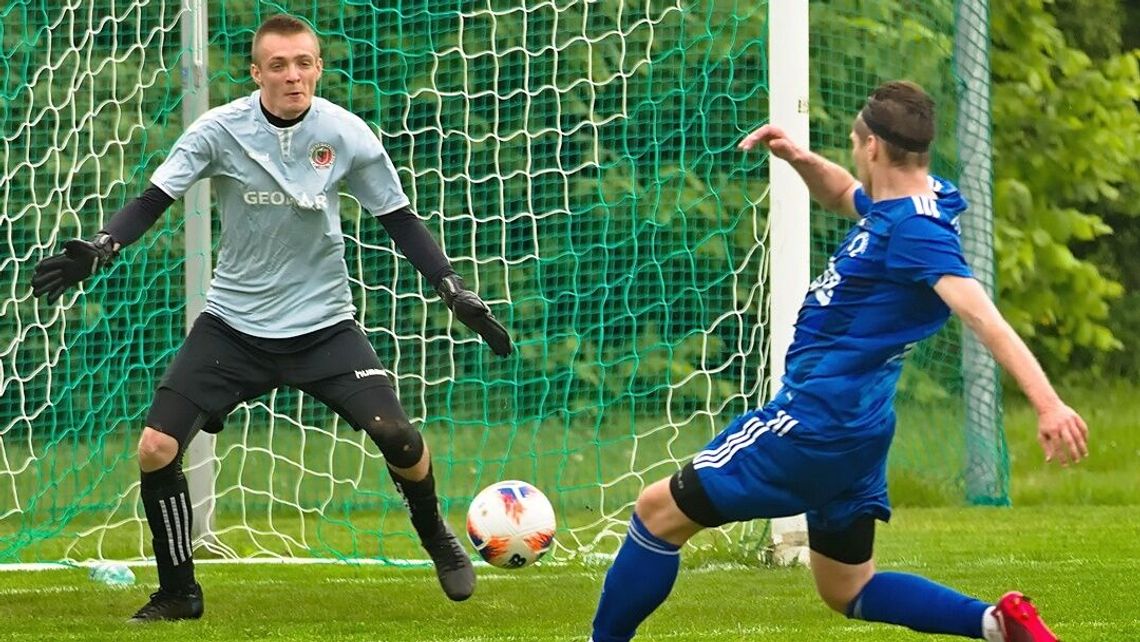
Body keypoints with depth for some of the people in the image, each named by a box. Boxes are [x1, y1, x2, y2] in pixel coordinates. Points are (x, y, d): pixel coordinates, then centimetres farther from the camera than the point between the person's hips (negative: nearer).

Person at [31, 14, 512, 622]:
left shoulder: (346, 135, -9)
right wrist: (98, 250, -28)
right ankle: (178, 593, 9)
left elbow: (399, 220, 1)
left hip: (323, 321, 0)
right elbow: (154, 199, -11)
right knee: (155, 448, -11)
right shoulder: (219, 131, -13)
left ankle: (436, 537, 16)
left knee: (397, 436, -17)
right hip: (233, 322, 0)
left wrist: (456, 292, -6)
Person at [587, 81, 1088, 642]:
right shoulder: (893, 202, 9)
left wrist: (1048, 404, -41)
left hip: (817, 421, -11)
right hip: (851, 426, 11)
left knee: (659, 510, -1)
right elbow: (840, 195, 31)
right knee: (847, 591, 18)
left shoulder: (917, 230, -21)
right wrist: (800, 159, 9)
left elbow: (983, 317, -31)